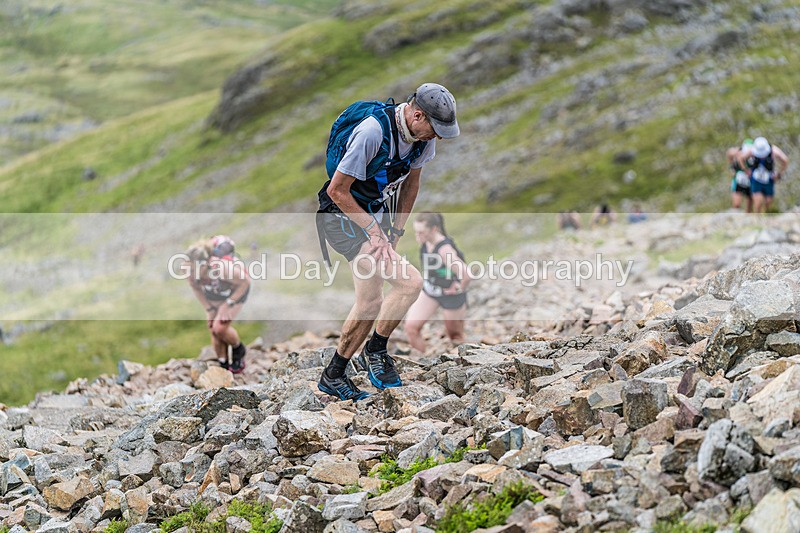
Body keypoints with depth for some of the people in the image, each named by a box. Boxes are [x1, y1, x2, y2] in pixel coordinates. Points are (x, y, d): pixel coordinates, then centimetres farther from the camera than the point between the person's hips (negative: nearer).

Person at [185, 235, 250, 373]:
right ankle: (224, 365, 19)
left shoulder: (221, 268, -44)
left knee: (220, 328, -16)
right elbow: (196, 288, -5)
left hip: (235, 291, -4)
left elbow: (245, 282, -26)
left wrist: (228, 305, -22)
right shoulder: (191, 271, -30)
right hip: (212, 296, 5)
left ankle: (238, 350, 15)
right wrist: (209, 309, -5)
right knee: (213, 331, 0)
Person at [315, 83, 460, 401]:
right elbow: (337, 190, -23)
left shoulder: (422, 136, -5)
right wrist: (374, 230, -18)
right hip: (344, 217, -8)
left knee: (370, 303, 12)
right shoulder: (372, 131, -29)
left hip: (375, 215, 8)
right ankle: (376, 351, 1)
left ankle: (333, 377, 25)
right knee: (410, 283, -19)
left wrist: (395, 232, 6)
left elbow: (410, 184, 11)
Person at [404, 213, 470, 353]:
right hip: (429, 292, 7)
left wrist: (460, 288, -24)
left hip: (451, 295, -7)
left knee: (455, 336, 13)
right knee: (411, 326, -4)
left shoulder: (444, 249, -34)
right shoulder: (424, 241, -10)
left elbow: (466, 274, -43)